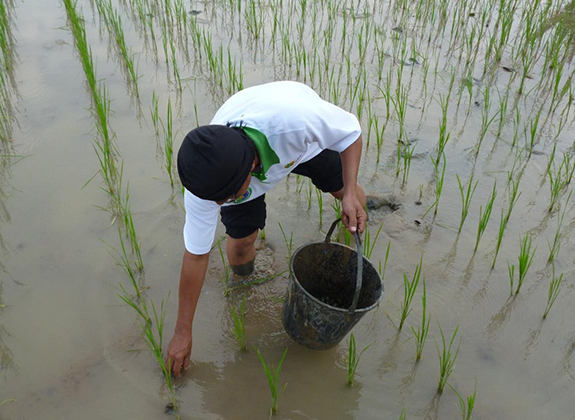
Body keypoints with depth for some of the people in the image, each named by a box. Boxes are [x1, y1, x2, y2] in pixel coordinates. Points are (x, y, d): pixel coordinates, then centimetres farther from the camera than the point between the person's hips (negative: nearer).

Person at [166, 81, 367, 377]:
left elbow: (350, 131, -26)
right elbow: (196, 255, -26)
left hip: (303, 141, 1)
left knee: (352, 196, 5)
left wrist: (350, 193, -38)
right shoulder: (206, 181, -39)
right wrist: (182, 333, -18)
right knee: (241, 240, -11)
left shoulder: (295, 118, -50)